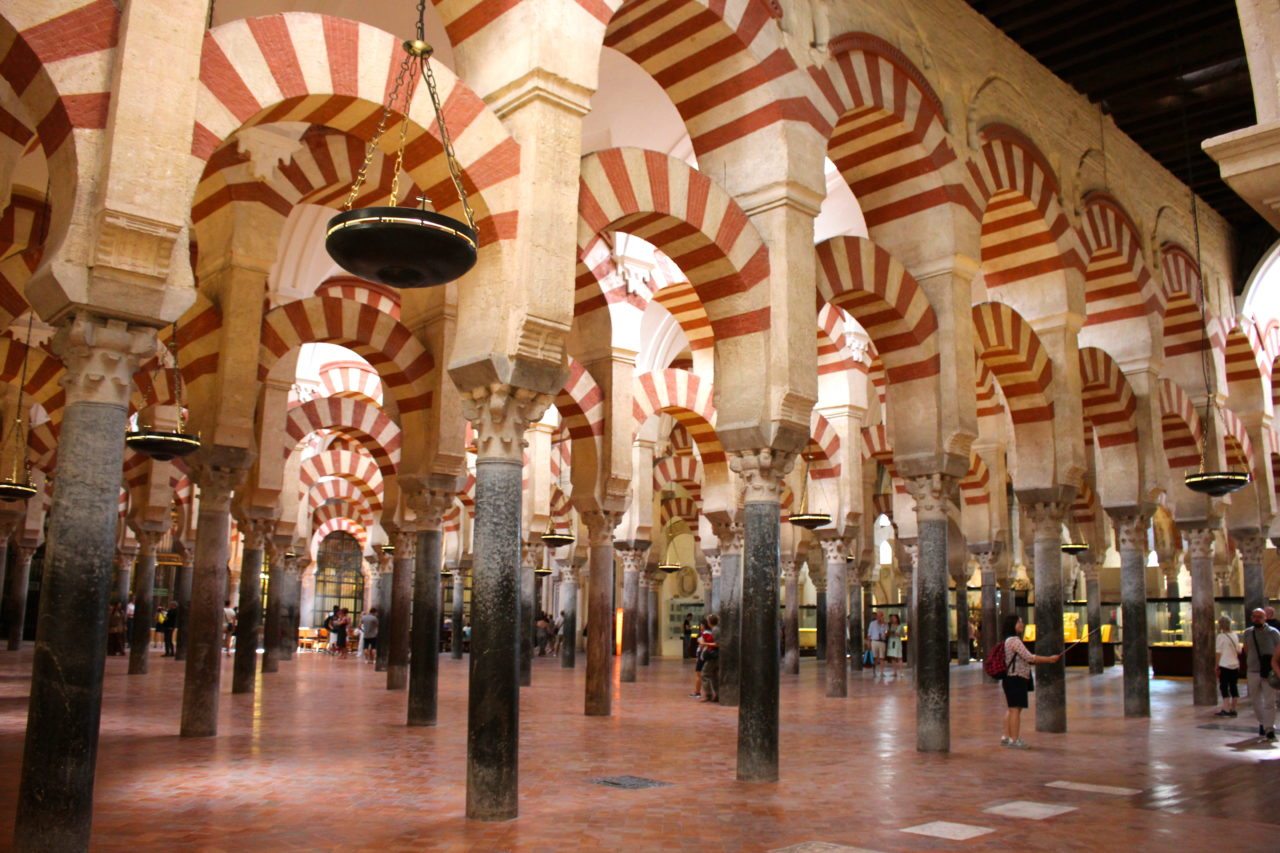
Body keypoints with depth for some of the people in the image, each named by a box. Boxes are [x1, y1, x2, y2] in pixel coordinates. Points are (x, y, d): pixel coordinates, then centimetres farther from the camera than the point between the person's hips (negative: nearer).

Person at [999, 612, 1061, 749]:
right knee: (1016, 709, -7)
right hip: (1016, 679, -11)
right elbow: (1029, 657, -18)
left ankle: (1006, 737, 20)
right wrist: (1049, 659, -13)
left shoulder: (1009, 640, 16)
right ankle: (1014, 740, -5)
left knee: (1011, 709, 15)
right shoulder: (1014, 640, -16)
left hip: (1011, 679, 11)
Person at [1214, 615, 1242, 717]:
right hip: (1235, 665, 6)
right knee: (1234, 686, 10)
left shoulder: (1221, 636, -11)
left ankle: (1226, 709, -3)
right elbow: (1238, 651, 10)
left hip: (1224, 665, -6)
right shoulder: (1234, 635, 6)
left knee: (1224, 687, 0)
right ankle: (1232, 709, 14)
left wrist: (1217, 665, -4)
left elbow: (1218, 652, -10)